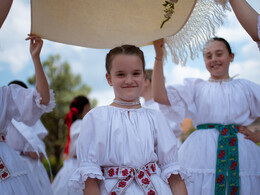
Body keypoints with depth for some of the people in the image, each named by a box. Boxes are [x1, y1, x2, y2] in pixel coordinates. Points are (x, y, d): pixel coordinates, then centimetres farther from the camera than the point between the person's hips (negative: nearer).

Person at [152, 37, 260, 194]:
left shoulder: (245, 87, 16)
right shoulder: (196, 86, 12)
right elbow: (160, 96, -1)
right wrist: (159, 57, -5)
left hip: (241, 154, 1)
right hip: (202, 151, -1)